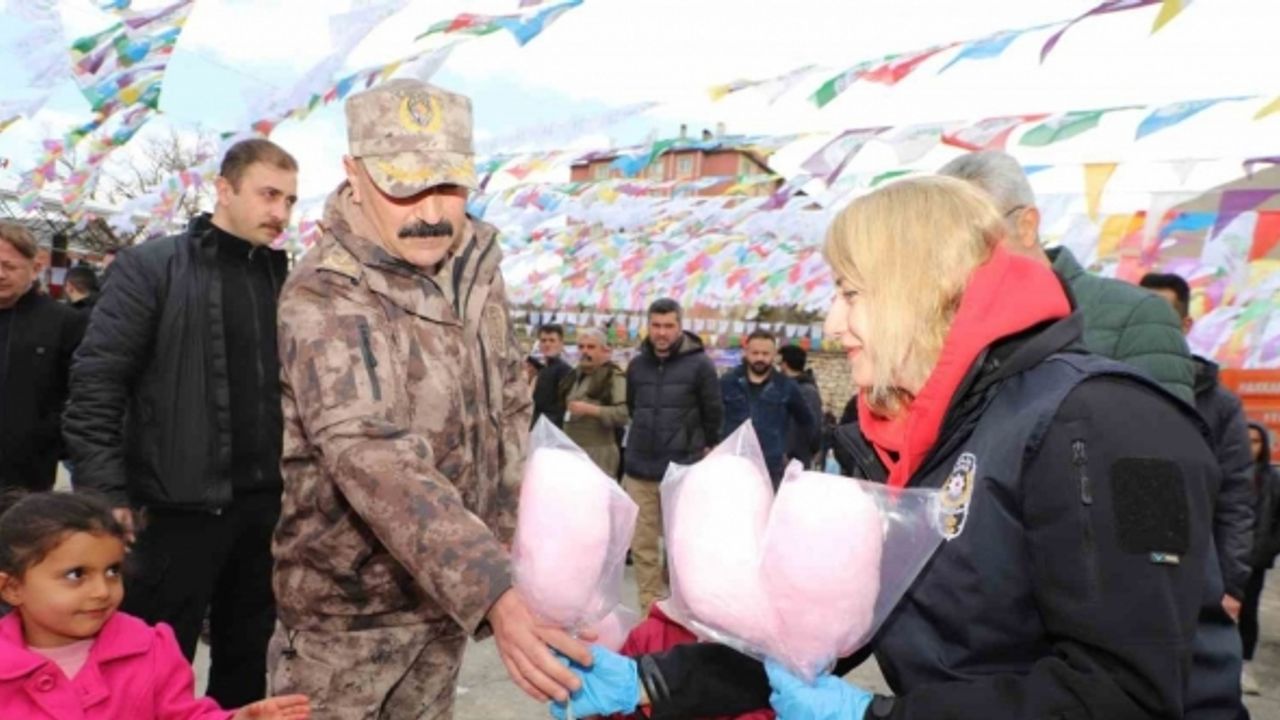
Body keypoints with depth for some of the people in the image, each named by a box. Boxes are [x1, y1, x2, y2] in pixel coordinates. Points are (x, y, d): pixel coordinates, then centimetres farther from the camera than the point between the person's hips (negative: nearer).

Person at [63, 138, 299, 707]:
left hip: (266, 502, 5)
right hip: (180, 505, -4)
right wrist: (105, 491, -13)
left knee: (247, 661, 16)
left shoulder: (285, 278, 9)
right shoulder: (150, 267, -4)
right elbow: (95, 384, -8)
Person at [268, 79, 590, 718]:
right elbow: (374, 460, -34)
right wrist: (496, 596, -44)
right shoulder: (324, 297, -22)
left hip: (451, 585, 6)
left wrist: (498, 556, 5)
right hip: (349, 599, -5)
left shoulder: (476, 263, -2)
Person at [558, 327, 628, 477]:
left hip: (599, 452, -7)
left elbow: (624, 414, -17)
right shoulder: (574, 376, 18)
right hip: (571, 450, 7)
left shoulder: (614, 377, -6)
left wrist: (590, 409, -21)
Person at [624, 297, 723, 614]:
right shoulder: (637, 365, 7)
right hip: (639, 471, 4)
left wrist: (703, 448, 10)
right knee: (643, 545, 6)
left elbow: (714, 413, 1)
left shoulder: (699, 364, -6)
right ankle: (650, 611, 17)